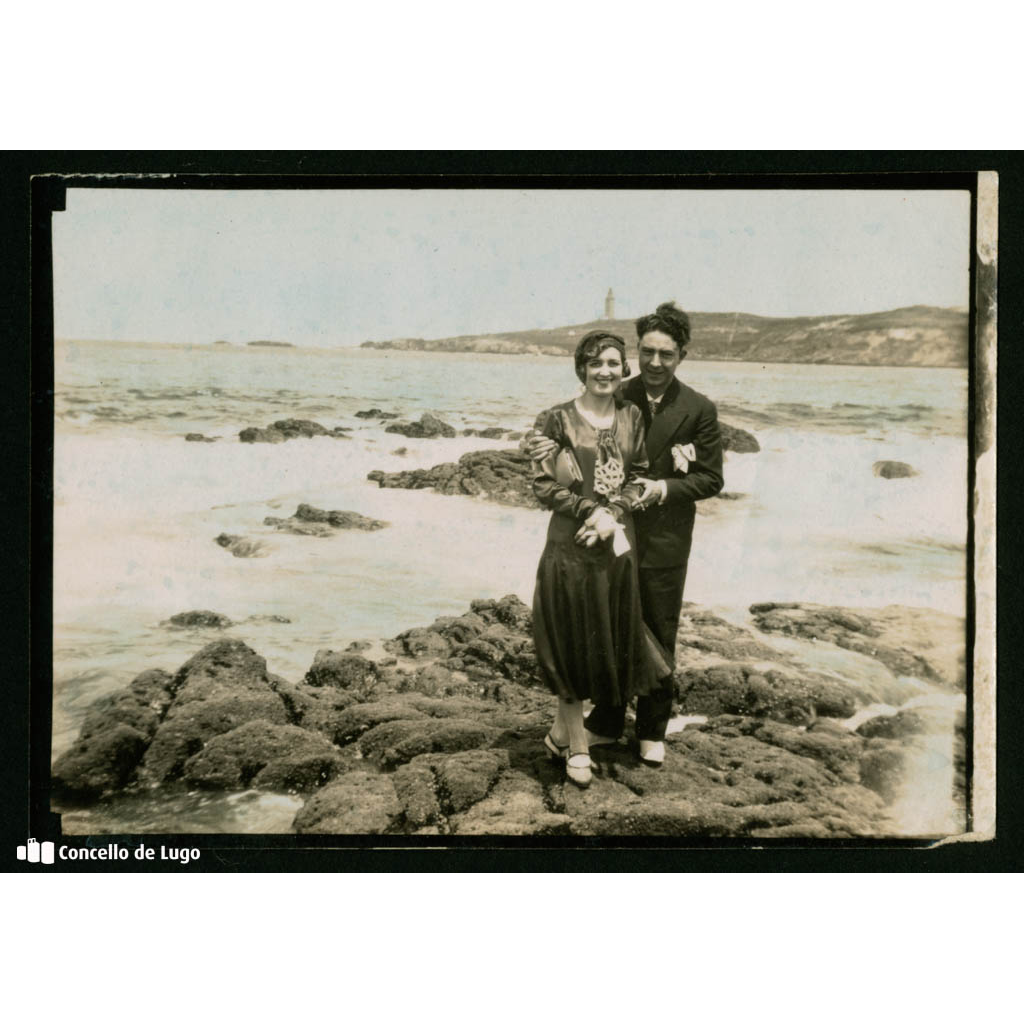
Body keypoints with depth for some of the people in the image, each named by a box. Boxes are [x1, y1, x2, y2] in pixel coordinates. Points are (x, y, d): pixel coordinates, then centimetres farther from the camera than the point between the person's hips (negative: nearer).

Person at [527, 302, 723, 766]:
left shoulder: (698, 410, -6)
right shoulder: (615, 399, -3)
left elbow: (710, 479, -4)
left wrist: (664, 488, -20)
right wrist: (547, 445, -23)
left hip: (663, 545, -1)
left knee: (658, 639, 10)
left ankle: (652, 731, 28)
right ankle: (605, 723, 30)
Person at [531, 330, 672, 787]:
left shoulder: (632, 418, 5)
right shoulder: (558, 420, -6)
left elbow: (639, 477, 5)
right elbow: (543, 484, -8)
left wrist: (613, 515, -12)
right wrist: (590, 509, -17)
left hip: (617, 542, 4)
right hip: (569, 545, -4)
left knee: (611, 639, 10)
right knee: (571, 640, 3)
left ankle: (562, 730, 27)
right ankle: (576, 744, 19)